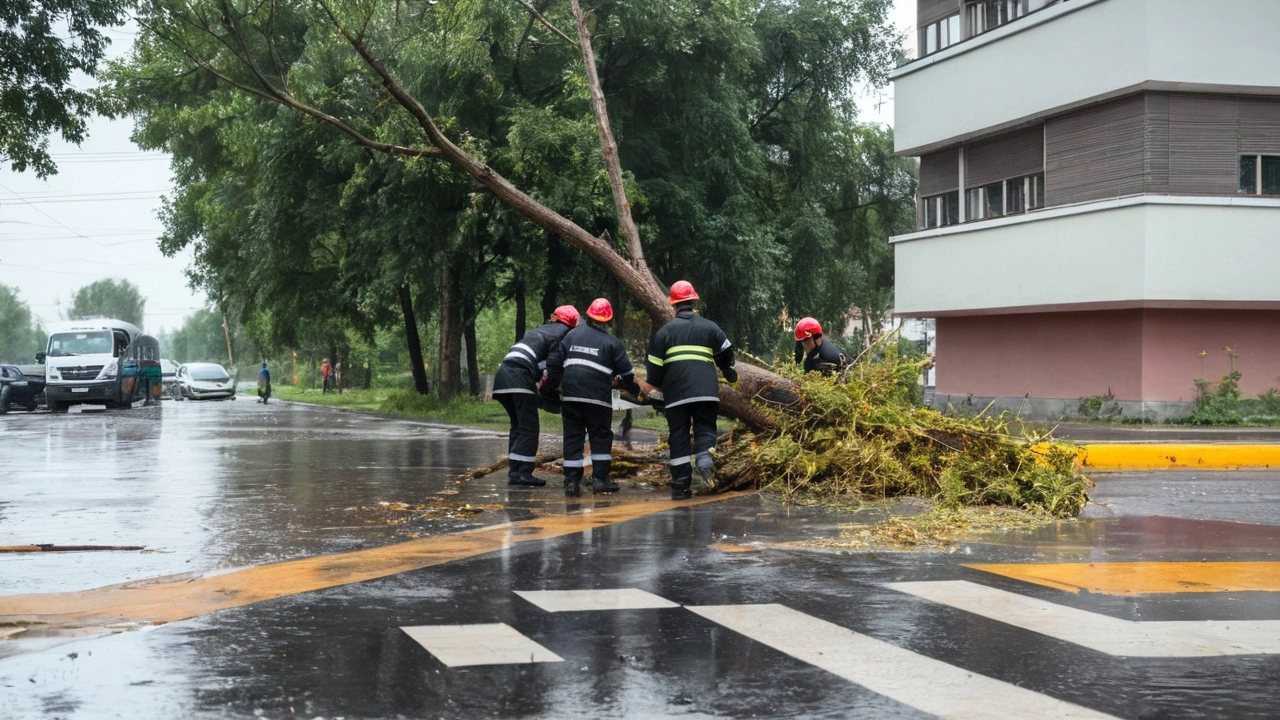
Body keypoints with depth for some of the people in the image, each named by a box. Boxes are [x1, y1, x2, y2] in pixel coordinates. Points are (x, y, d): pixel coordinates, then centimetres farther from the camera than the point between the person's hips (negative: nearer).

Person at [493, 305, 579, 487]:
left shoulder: (540, 330, 30)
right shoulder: (562, 333, 4)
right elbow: (554, 365, -6)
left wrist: (544, 388, 21)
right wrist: (550, 390, 3)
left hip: (503, 375, 8)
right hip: (519, 377, -8)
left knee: (518, 426, 16)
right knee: (529, 428, -4)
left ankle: (514, 472, 15)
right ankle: (524, 473, -9)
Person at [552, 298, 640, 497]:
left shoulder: (572, 335, 12)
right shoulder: (612, 342, 2)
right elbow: (625, 371, 3)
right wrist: (634, 389, 21)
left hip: (570, 395, 3)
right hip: (597, 397, -3)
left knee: (572, 436, 6)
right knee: (601, 436, 8)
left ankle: (571, 481, 1)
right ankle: (600, 479, 3)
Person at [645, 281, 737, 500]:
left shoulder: (664, 331, 7)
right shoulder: (709, 327, 9)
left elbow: (654, 365, 7)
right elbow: (726, 352, 17)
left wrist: (655, 384, 24)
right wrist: (729, 373, 36)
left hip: (676, 394, 0)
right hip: (706, 391, 0)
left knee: (679, 436, 4)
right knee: (705, 427, 9)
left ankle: (681, 485, 1)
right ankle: (704, 456, -24)